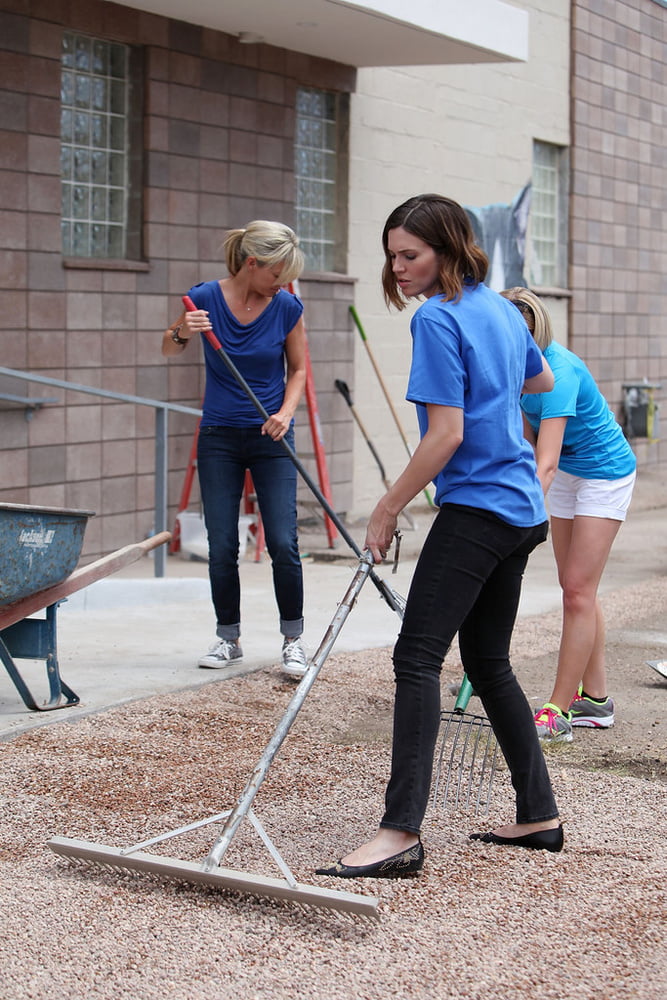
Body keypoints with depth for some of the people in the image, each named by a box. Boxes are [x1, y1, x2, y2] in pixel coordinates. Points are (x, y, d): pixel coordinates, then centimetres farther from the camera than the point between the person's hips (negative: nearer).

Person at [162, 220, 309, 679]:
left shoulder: (287, 306, -8)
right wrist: (183, 332, -15)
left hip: (270, 438, -1)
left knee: (283, 543, -8)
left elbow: (298, 369, 5)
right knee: (222, 546, 3)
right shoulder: (207, 298, -9)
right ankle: (228, 639, 19)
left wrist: (285, 413, -12)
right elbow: (169, 349, 8)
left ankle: (293, 639, 6)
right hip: (219, 437, 1)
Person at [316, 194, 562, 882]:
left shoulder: (437, 318, -12)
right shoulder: (501, 308, 14)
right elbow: (542, 381, 33)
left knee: (418, 657, -15)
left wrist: (386, 511, -11)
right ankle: (539, 816, 21)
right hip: (523, 511, 10)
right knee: (488, 661, 17)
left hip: (475, 509, -10)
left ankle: (401, 832, -22)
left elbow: (445, 435, -17)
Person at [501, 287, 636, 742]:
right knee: (577, 590, 9)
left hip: (605, 474, -8)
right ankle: (596, 700, 17)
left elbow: (546, 463, -41)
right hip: (567, 473, 8)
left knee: (578, 590, -11)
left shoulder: (558, 372, -33)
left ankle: (558, 711, -9)